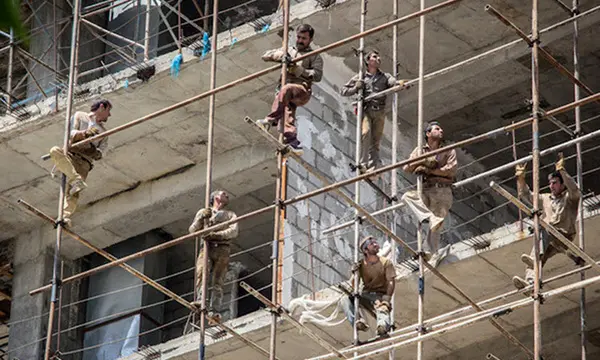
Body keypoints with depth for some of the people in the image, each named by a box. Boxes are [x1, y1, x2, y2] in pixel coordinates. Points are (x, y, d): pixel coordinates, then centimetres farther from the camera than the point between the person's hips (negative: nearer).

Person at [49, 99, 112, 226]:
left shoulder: (103, 132, 28)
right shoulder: (80, 116, 21)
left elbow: (101, 152, 13)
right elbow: (71, 134, 5)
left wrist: (97, 153, -10)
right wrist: (84, 133, -14)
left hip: (84, 162, 2)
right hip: (70, 155, -2)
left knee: (73, 192, -22)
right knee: (55, 151, -37)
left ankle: (66, 217, -39)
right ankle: (76, 181, -47)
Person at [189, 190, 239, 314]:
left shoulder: (230, 215, 22)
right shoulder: (203, 212, 22)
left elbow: (233, 232, 2)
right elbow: (192, 230, 12)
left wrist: (215, 235, -13)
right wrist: (201, 218, -5)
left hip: (222, 249, 0)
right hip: (206, 248, 0)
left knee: (218, 280, -12)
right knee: (201, 272, -26)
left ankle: (213, 309, -20)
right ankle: (201, 301, -37)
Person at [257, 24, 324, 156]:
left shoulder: (315, 57, 18)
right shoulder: (289, 51, 29)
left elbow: (317, 75, 1)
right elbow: (266, 56, 21)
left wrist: (298, 70, -10)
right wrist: (281, 55, 1)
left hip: (302, 91, -4)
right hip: (285, 92, 4)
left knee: (286, 89, -37)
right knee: (287, 115, -24)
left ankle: (271, 119, -41)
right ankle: (291, 139, -37)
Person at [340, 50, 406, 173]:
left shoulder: (384, 77, 19)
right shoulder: (360, 78, 18)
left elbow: (393, 82, -3)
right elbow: (343, 91, 19)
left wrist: (400, 83, -28)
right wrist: (356, 88, -1)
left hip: (379, 112, 2)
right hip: (365, 109, -2)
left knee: (375, 140, -4)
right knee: (365, 133, -25)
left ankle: (372, 167, -7)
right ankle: (363, 163, -26)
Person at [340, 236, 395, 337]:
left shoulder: (386, 262, 3)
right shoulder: (361, 264, 6)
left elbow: (391, 282, -5)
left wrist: (387, 298, -21)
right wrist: (355, 273, -18)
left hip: (381, 295, -3)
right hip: (366, 295, 3)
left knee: (383, 309, -38)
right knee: (345, 300, -23)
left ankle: (383, 325, -67)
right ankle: (358, 322, -39)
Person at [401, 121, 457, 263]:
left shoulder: (448, 151, 14)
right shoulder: (419, 151, 18)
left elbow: (451, 169, -3)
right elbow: (407, 168, 6)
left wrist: (428, 170, -7)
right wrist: (423, 161, -8)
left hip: (442, 191, -2)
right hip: (425, 191, 2)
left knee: (434, 227, -13)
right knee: (407, 196, -27)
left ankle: (427, 252, -14)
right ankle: (430, 218, -37)